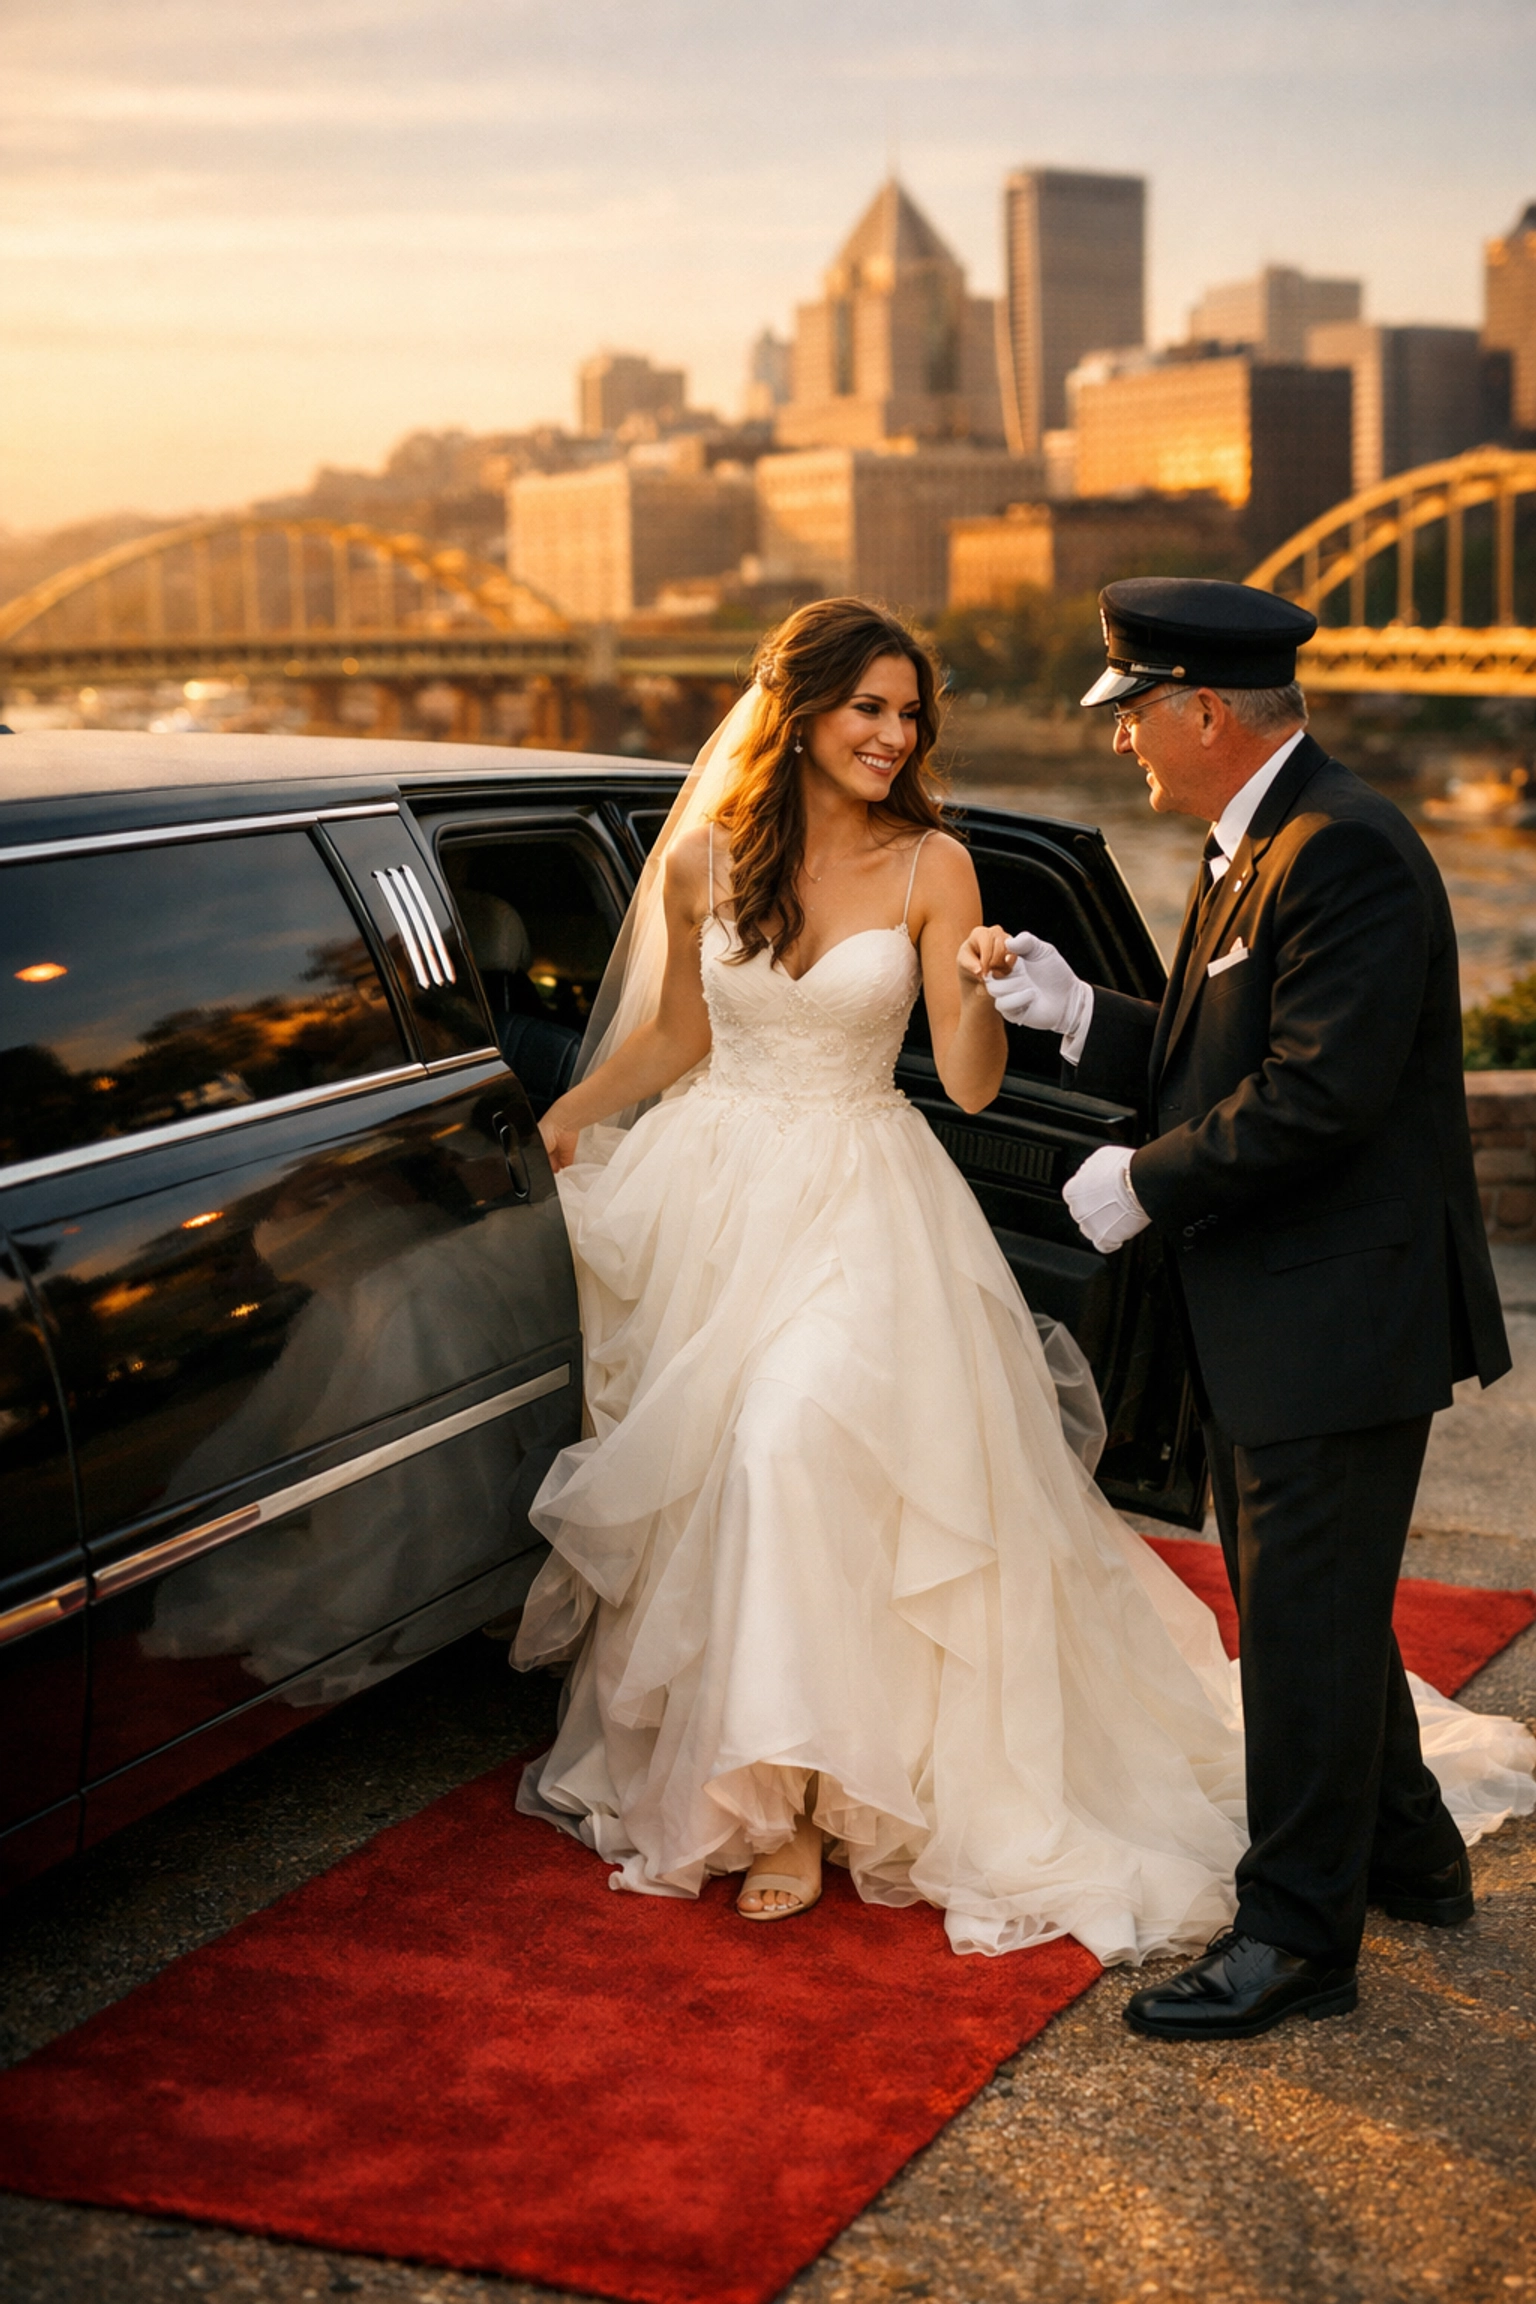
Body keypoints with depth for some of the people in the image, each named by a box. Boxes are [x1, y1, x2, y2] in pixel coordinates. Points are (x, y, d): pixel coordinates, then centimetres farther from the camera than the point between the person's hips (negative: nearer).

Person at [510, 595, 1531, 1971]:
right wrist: (555, 1124, 23)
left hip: (861, 1206, -3)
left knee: (800, 1452, -21)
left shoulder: (929, 866, -6)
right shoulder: (704, 858, 0)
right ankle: (719, 1773, 26)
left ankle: (804, 1793, -8)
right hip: (716, 1190, 3)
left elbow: (970, 1085, -9)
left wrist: (978, 993, -28)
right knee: (704, 1478, 6)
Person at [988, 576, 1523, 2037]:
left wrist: (1148, 1186, -17)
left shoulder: (1345, 852, -20)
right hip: (1272, 1314, 11)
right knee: (1309, 1605, 21)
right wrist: (1077, 1014, 3)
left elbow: (1319, 1094, -27)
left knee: (1306, 1619, -1)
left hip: (1342, 1314, -10)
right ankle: (1406, 1854, 39)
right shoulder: (1249, 852, 13)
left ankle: (1297, 1935, 13)